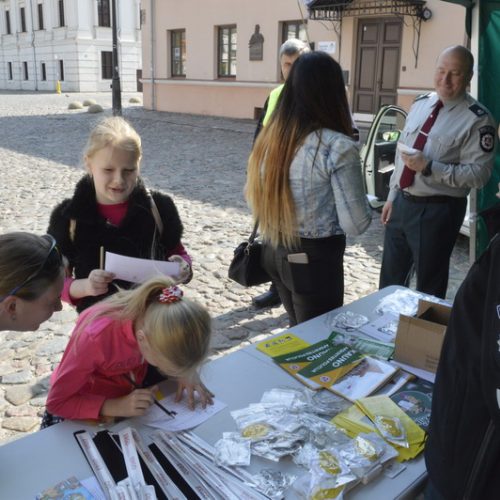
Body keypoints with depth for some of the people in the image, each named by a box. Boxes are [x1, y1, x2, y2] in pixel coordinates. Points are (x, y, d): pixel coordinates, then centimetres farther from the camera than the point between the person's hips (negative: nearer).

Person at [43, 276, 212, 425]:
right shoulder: (95, 338, -37)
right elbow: (56, 402, -25)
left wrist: (188, 372, -23)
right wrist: (115, 407, -36)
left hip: (133, 395, 3)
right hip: (84, 405, -3)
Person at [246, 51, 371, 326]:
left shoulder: (270, 135, -1)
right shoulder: (338, 147, -20)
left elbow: (254, 197, 9)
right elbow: (356, 224, -18)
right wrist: (363, 201, 1)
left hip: (273, 250, 7)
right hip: (315, 258, -6)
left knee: (299, 332, 25)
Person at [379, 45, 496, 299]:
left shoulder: (477, 119, -13)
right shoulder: (420, 104, 6)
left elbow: (478, 174, -18)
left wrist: (428, 167, -25)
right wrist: (392, 196, 12)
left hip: (437, 211, -6)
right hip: (401, 202, 6)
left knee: (429, 287, 10)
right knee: (390, 279, 19)